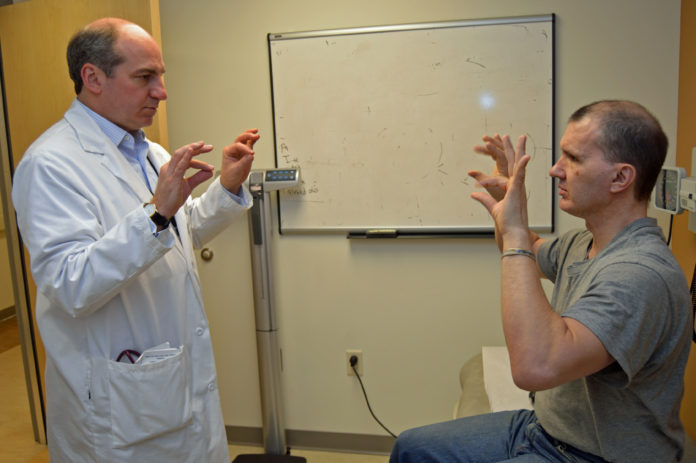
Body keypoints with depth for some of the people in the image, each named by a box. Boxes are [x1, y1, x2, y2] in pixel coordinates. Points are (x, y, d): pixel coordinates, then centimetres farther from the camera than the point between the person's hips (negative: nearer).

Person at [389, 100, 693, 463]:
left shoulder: (642, 275, -31)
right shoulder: (583, 244, 1)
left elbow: (536, 367, -44)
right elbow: (532, 252, 25)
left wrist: (515, 234, -36)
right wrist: (505, 204, 3)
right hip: (543, 426, 9)